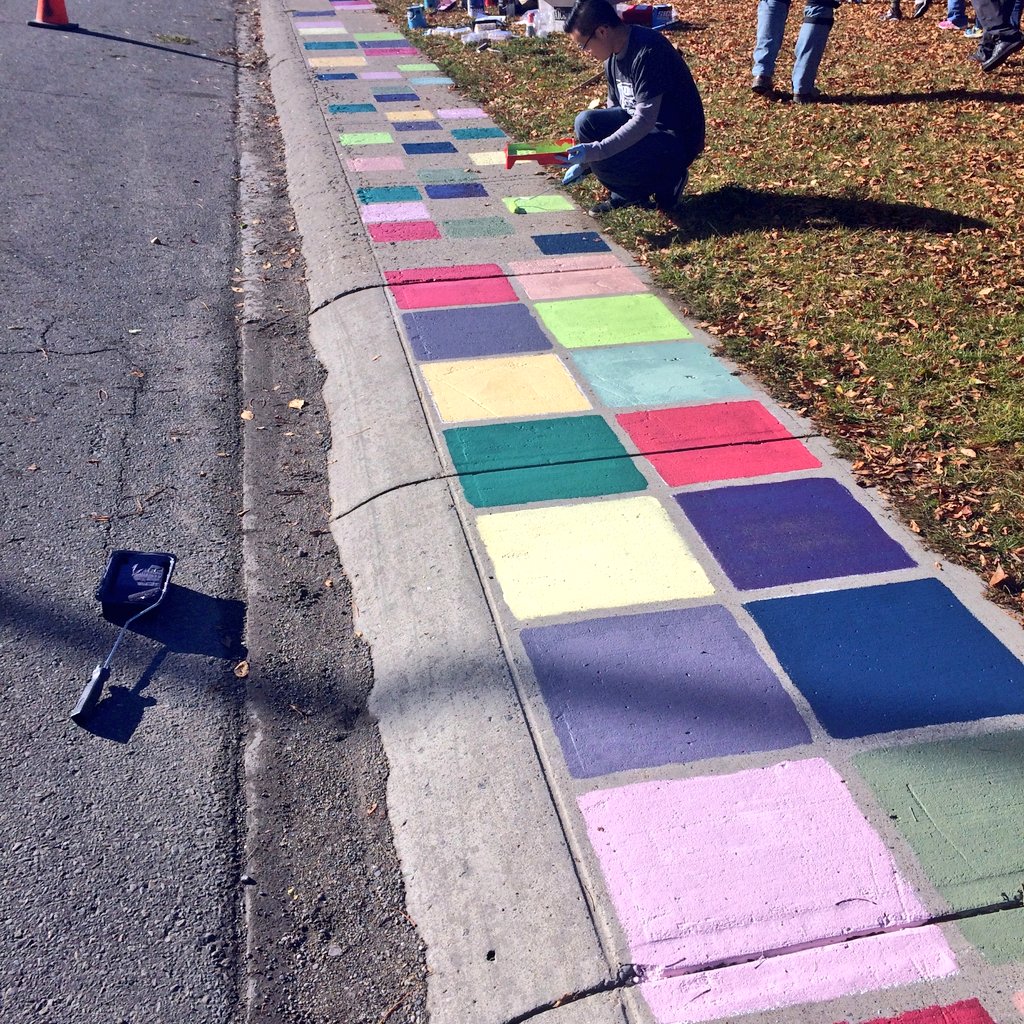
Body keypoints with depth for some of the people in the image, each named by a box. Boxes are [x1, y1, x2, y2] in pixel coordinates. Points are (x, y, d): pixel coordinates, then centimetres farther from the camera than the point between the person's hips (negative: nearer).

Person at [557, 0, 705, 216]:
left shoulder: (648, 51, -25)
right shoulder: (614, 55, 3)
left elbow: (644, 121, -30)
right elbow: (613, 110, 14)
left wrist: (595, 151, -33)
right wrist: (584, 160, 12)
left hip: (677, 140, -9)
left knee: (602, 161, -27)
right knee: (586, 122, -7)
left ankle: (666, 181, 0)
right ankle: (627, 193, 4)